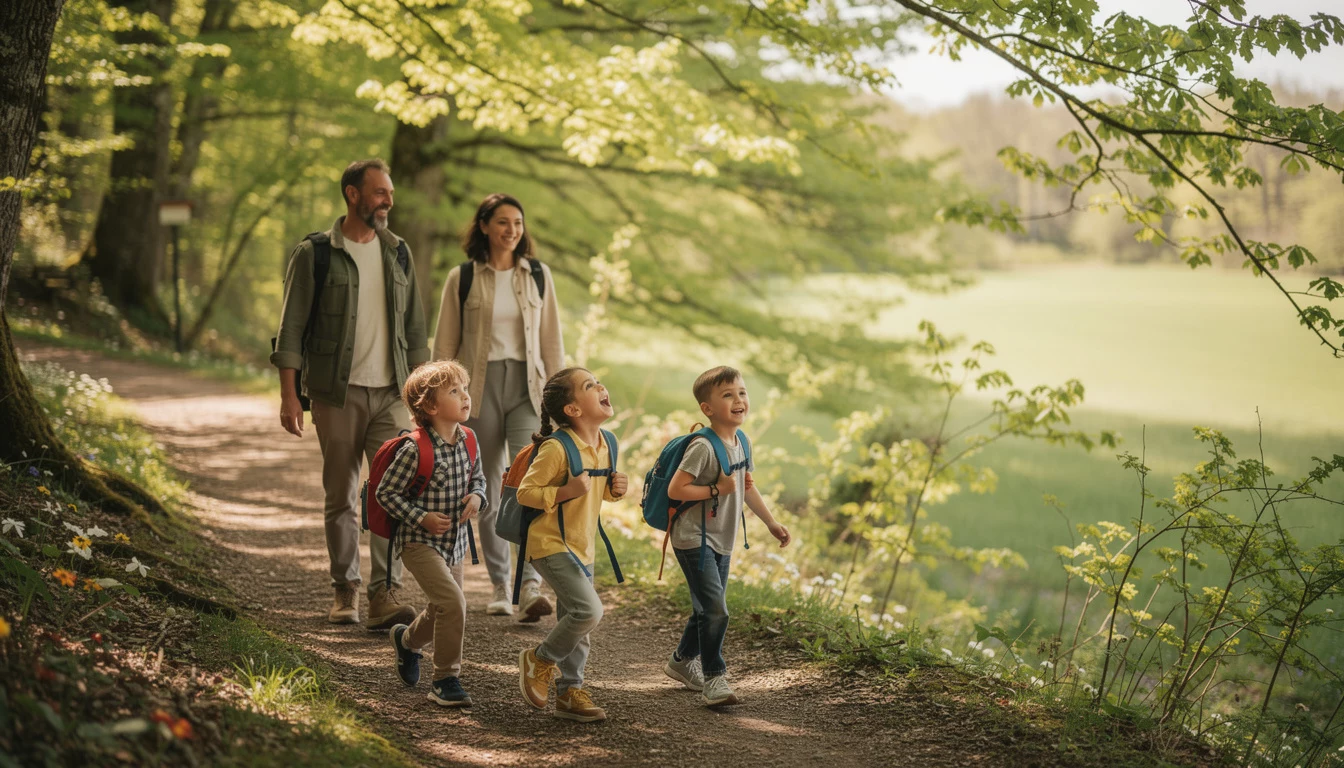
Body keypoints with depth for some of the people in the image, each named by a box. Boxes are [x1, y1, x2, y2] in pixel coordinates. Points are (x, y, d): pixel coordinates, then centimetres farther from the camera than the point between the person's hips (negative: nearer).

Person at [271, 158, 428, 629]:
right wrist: (289, 395, -11)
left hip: (390, 393, 3)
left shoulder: (398, 254, 11)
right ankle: (345, 590, 18)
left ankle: (384, 595, -12)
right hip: (336, 393, -3)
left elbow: (414, 328, 16)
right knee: (340, 497, 5)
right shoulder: (314, 254, -2)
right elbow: (291, 329, -4)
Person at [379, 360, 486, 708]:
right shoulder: (415, 450, -20)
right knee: (452, 603, -21)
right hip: (421, 542, -7)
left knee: (446, 611, 18)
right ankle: (446, 681, -7)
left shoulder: (467, 442, -1)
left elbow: (477, 477, 15)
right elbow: (387, 492, -13)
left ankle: (407, 639, 50)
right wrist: (421, 518, -20)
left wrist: (477, 497, -6)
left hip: (455, 542, 7)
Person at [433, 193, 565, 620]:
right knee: (489, 491, 5)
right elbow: (445, 345, 6)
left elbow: (552, 341, 10)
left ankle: (531, 586, -21)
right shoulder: (462, 278, 3)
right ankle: (500, 588, 16)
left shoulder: (537, 275, 8)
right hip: (479, 386, 0)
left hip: (526, 386, 0)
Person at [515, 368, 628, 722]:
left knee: (576, 623, 12)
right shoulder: (556, 448, -20)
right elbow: (524, 492, -17)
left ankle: (569, 692, 23)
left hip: (583, 546, 8)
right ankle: (540, 660, 4)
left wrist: (614, 488, 0)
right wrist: (566, 491, -27)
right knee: (589, 610, -18)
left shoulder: (605, 444, 5)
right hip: (552, 544, -8)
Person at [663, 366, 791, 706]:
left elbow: (746, 487, 20)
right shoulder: (703, 447, -21)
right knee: (715, 611, -15)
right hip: (694, 540, -9)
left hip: (721, 542, 9)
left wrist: (771, 522, 21)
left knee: (707, 609, 18)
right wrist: (715, 490, -22)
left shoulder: (739, 443, 6)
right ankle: (713, 676, -3)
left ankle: (682, 661, 37)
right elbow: (675, 489, -24)